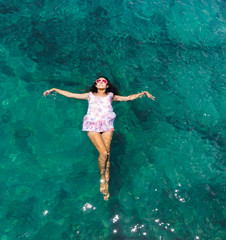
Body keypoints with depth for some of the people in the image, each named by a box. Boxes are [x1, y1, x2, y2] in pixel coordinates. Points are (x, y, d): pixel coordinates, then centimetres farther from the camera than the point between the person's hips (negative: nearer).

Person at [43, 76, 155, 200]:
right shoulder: (90, 95, 25)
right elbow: (70, 94, 26)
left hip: (107, 125, 1)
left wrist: (143, 92, 17)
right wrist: (54, 89, 25)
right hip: (93, 126, -1)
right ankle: (102, 177, 9)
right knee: (104, 153, -17)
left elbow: (128, 98, 25)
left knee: (107, 154, -10)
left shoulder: (110, 96, 26)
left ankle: (106, 185, 4)